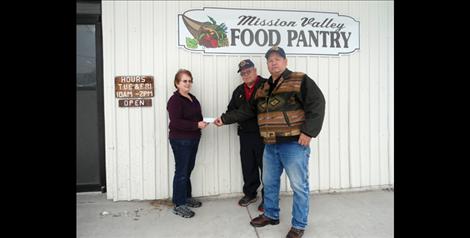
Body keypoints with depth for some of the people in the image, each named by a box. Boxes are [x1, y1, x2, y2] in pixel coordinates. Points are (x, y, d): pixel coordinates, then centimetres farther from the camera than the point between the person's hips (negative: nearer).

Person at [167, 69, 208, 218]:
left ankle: (186, 197, 32)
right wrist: (196, 125, -26)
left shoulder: (192, 98, 13)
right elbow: (175, 122, -23)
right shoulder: (175, 100, -14)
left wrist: (202, 122, 2)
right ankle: (179, 205, 9)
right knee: (181, 172, -2)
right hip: (180, 141, -8)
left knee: (188, 169, 17)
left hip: (193, 140, 8)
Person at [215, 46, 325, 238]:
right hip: (270, 145, 7)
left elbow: (316, 104, -13)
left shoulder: (300, 80, -5)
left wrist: (308, 132, -20)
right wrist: (225, 119, 16)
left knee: (299, 186, 2)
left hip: (294, 144, -6)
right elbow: (247, 110, 20)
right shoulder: (263, 88, 15)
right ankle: (270, 215, 36)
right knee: (269, 183, 17)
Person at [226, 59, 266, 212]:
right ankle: (250, 193, 33)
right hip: (245, 134, 6)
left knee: (266, 166, 3)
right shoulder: (239, 91, 15)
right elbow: (231, 110, 19)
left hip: (263, 134, -6)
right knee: (248, 166, 16)